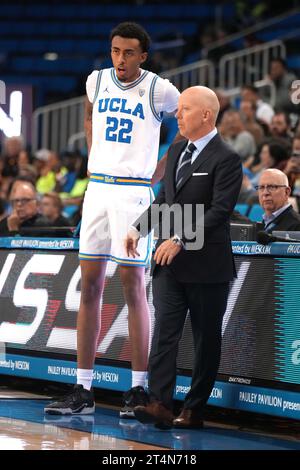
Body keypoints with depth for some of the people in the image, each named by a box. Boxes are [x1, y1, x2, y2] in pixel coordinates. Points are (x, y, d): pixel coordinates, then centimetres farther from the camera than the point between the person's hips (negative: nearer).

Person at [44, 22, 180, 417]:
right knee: (90, 288, 3)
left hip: (134, 192, -5)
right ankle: (83, 391, 6)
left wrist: (159, 172, 3)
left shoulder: (158, 90, -7)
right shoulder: (97, 80, 7)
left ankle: (139, 389, 2)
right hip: (97, 188, 5)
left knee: (133, 287, -4)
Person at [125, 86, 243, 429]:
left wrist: (181, 240, -24)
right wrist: (139, 228, 6)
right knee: (164, 330, -7)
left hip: (205, 264, -6)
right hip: (169, 261, 6)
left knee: (206, 339, 4)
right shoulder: (176, 151, 14)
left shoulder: (225, 159, -11)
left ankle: (194, 410, 11)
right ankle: (159, 404, -14)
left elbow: (220, 210, -18)